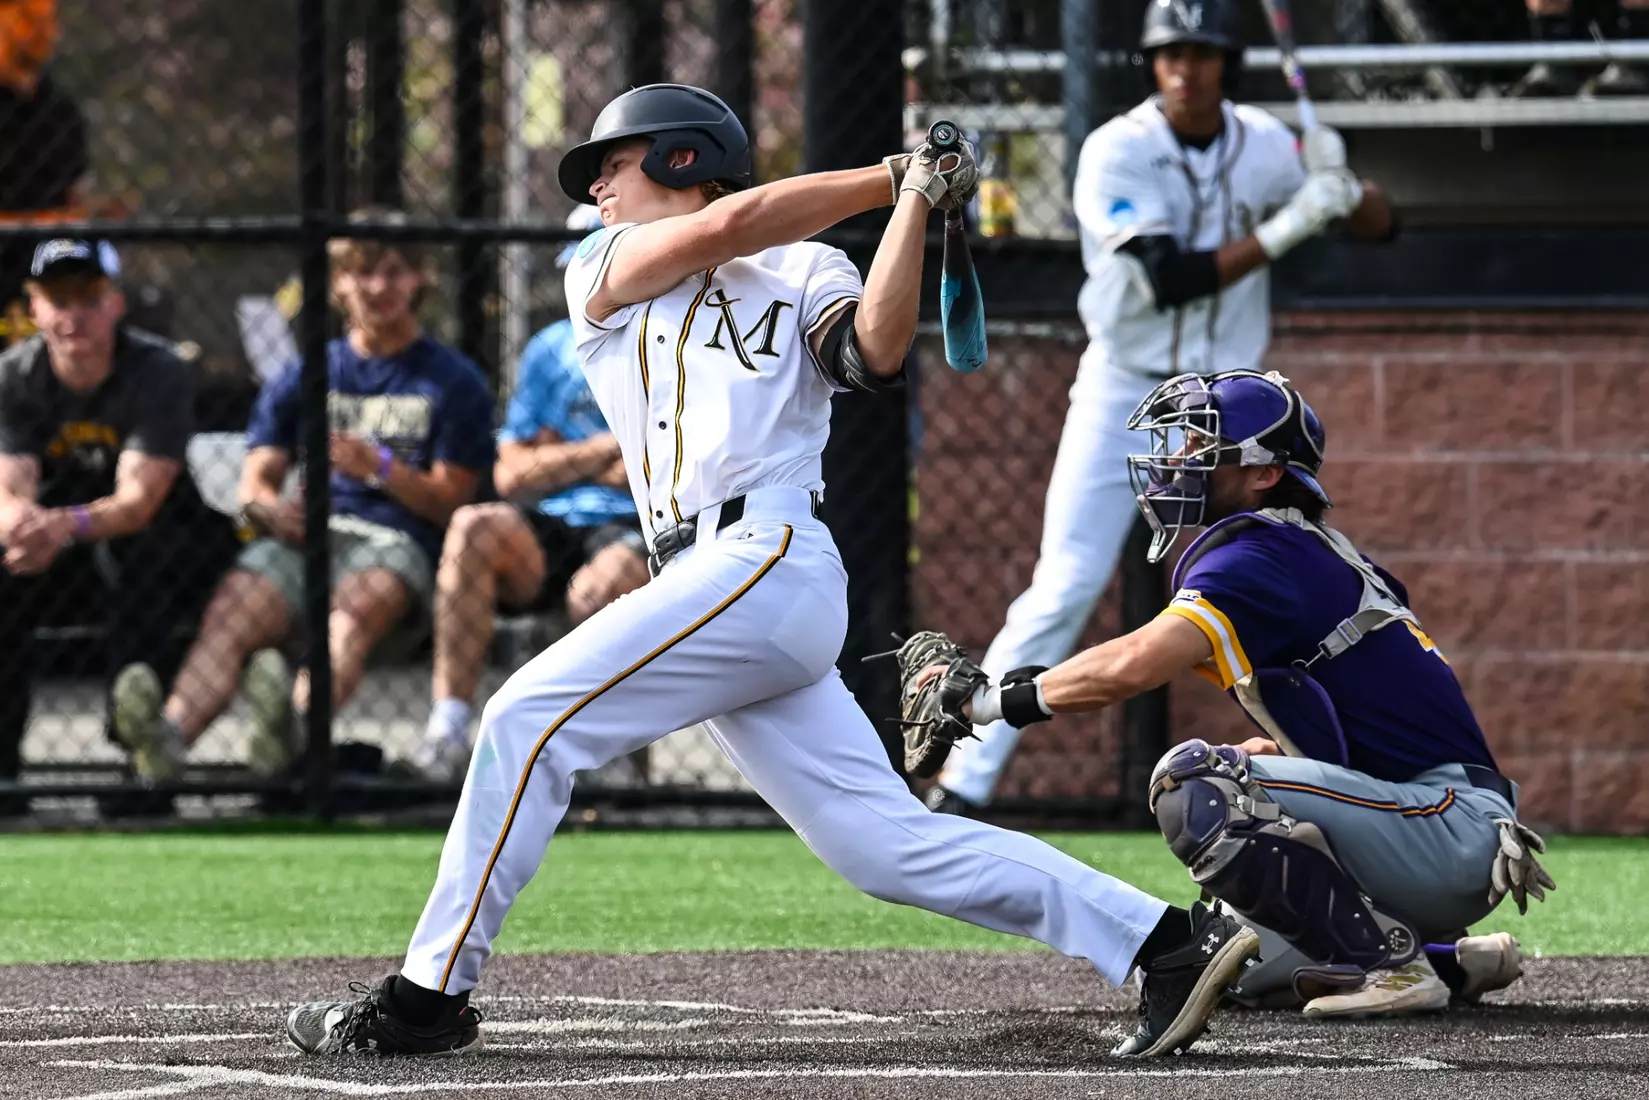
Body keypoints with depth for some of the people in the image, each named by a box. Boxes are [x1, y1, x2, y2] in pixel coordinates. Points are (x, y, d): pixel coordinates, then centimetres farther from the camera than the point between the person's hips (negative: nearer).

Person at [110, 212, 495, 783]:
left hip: (396, 538, -3)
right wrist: (268, 507, -8)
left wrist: (380, 468, -10)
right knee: (231, 612, -32)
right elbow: (257, 476, 18)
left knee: (353, 612, -40)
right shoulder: (303, 377, 26)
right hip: (303, 534, 3)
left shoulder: (453, 381, 16)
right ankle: (169, 735, -60)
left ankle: (295, 726, -71)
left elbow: (449, 504, 9)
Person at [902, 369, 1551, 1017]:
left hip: (1450, 829, -10)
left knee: (1196, 788, -25)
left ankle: (1387, 963, -17)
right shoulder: (1313, 553, 18)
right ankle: (1451, 959, 17)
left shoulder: (1258, 556, -13)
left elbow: (1131, 667, -27)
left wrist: (989, 700, -16)